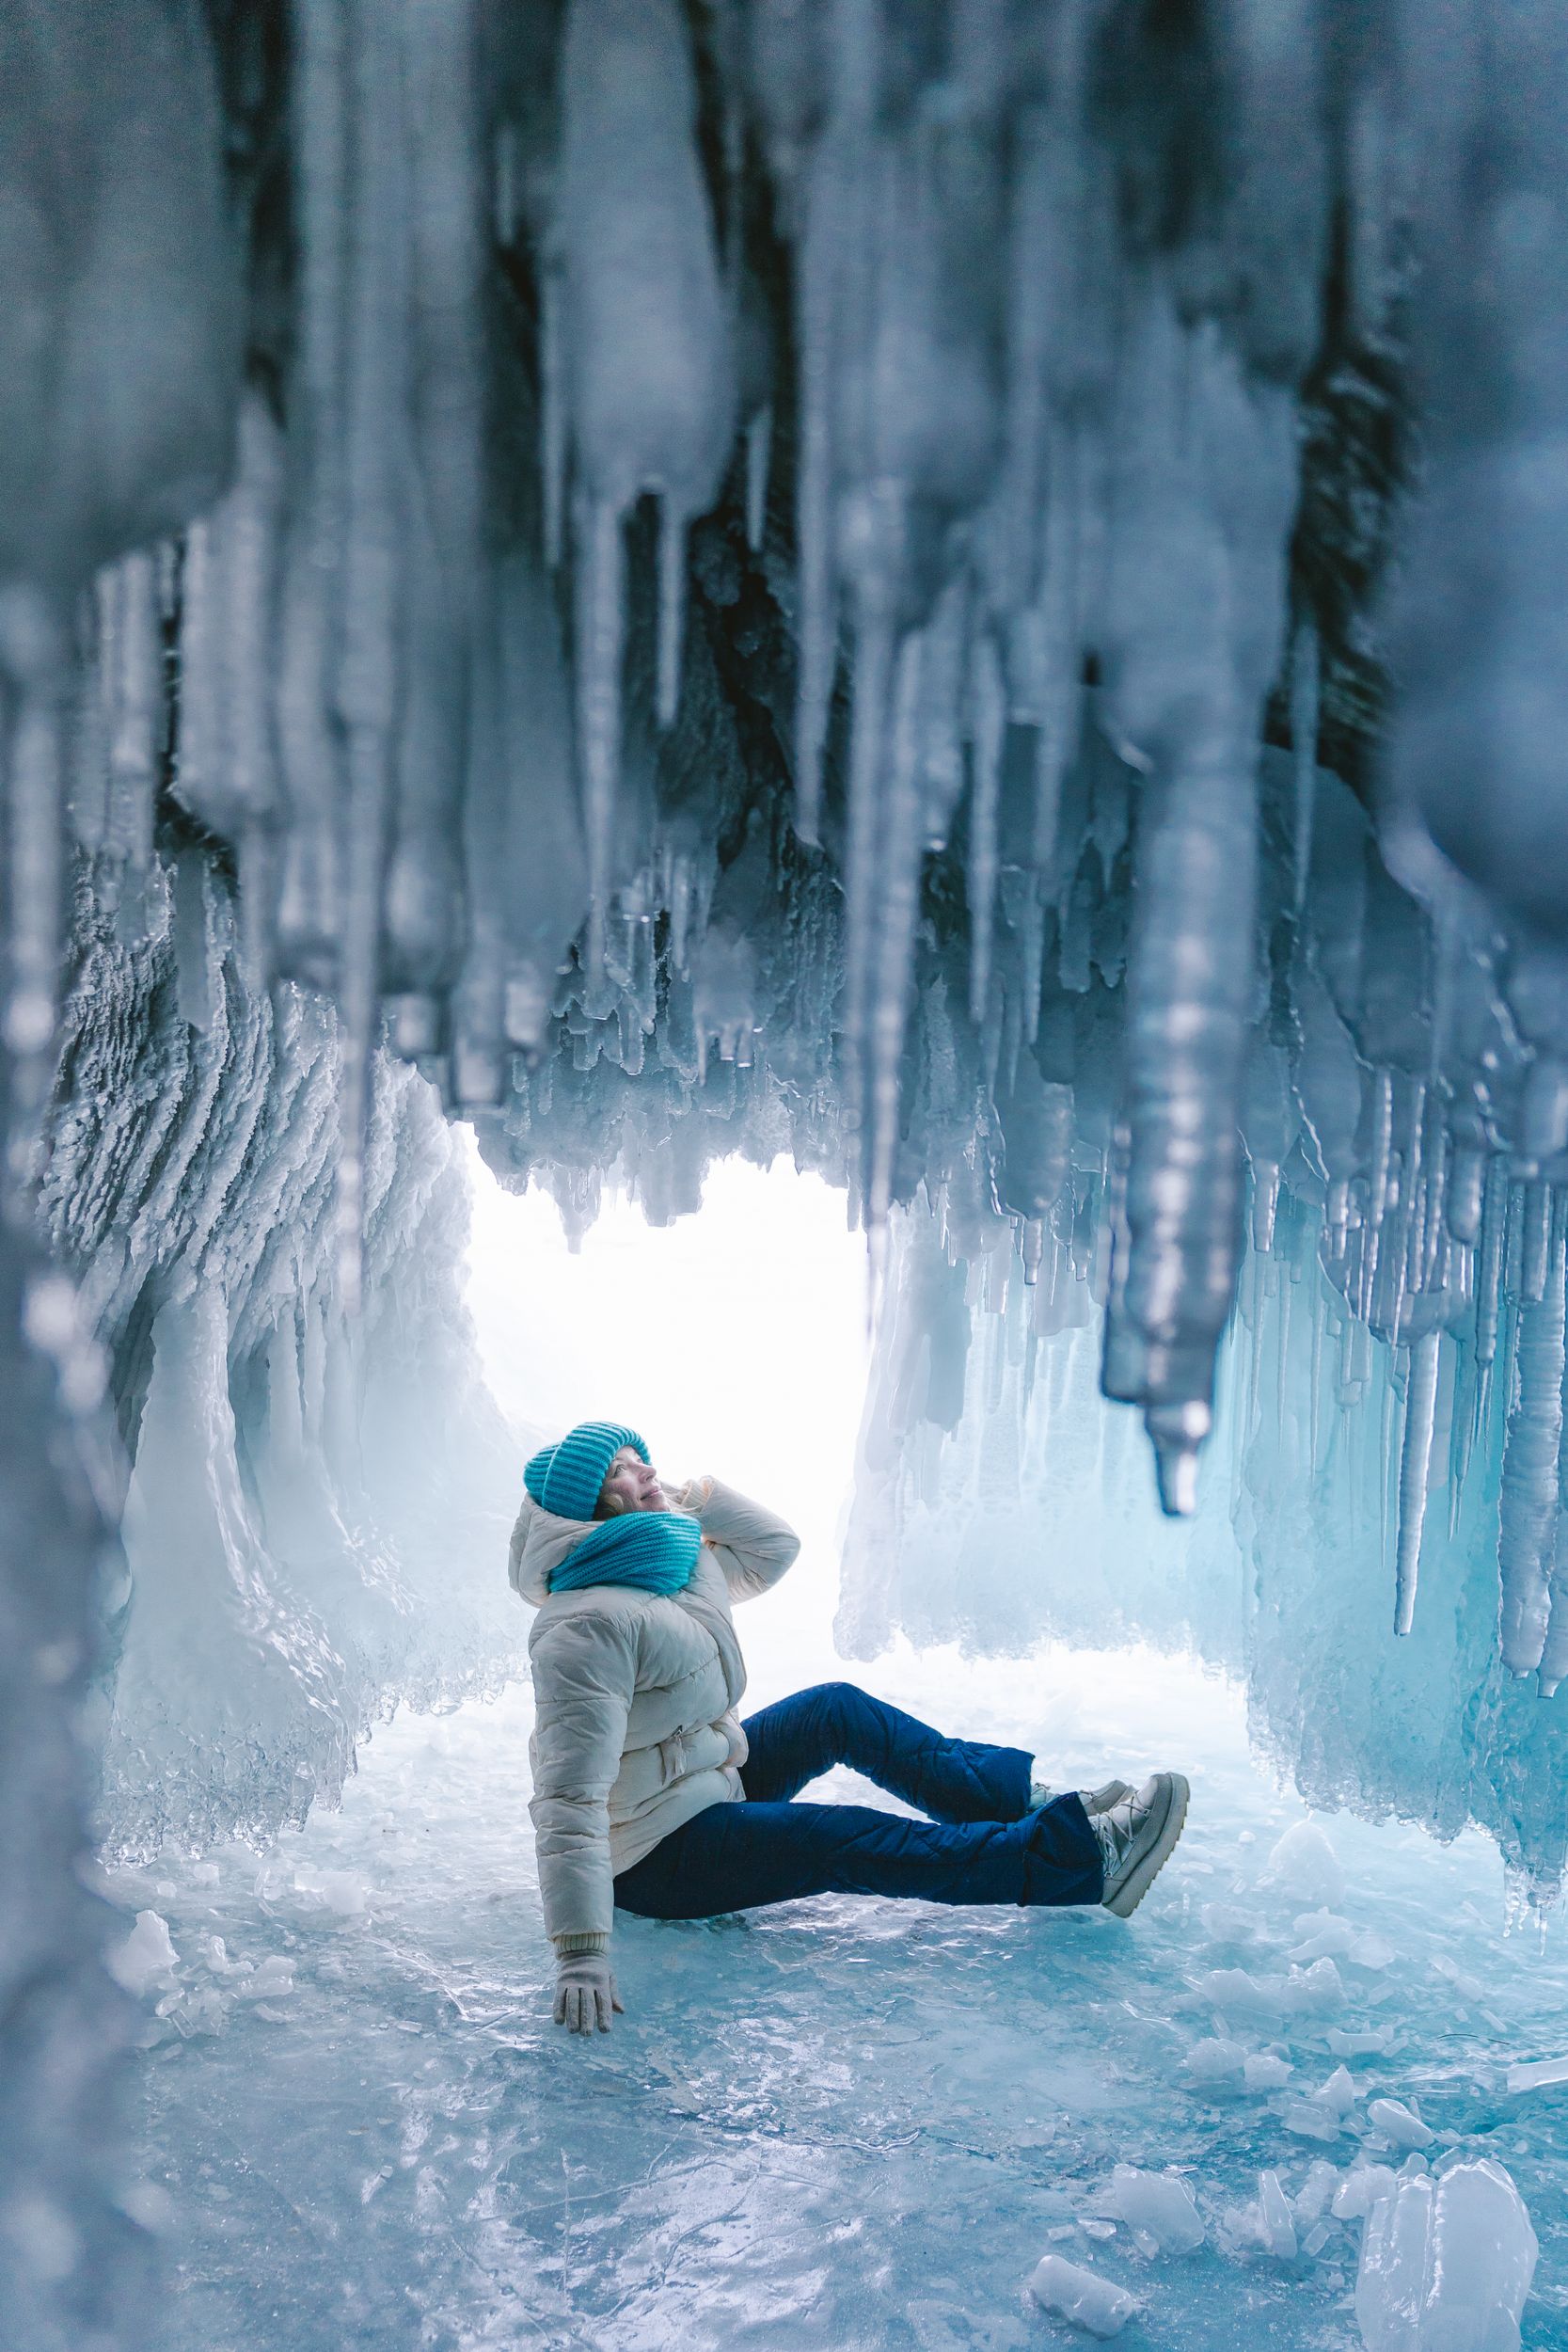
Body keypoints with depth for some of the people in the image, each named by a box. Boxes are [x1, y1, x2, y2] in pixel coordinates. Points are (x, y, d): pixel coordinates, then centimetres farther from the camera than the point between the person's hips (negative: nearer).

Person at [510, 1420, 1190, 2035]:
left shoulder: (681, 1564, 0)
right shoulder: (589, 1626, -29)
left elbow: (775, 1546, 14)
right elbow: (571, 1796, -34)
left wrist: (694, 1494, -1)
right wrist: (580, 1955, -41)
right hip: (654, 1854, -10)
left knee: (838, 1710, 8)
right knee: (846, 1843, -19)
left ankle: (1027, 1796, 11)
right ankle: (1083, 1857, -17)